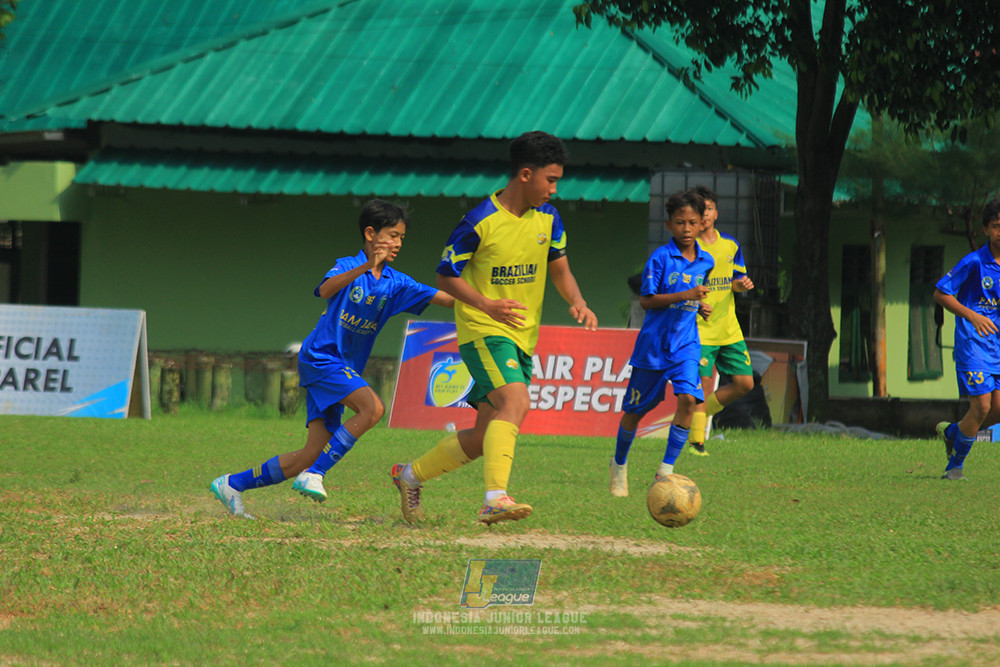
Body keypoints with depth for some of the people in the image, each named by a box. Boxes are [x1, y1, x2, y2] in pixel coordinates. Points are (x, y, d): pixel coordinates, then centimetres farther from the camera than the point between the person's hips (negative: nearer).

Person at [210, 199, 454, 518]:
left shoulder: (396, 283, 9)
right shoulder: (347, 267, -5)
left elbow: (443, 298, 4)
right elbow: (326, 290, -27)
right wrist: (365, 267, -40)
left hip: (344, 369, 7)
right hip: (319, 357, -7)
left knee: (313, 454, 1)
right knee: (372, 407, -28)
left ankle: (232, 484, 12)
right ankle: (313, 475, -24)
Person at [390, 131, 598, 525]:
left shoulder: (548, 218, 5)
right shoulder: (481, 222, -14)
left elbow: (559, 270, 15)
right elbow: (446, 275, -7)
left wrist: (577, 302, -6)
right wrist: (487, 305, -21)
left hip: (522, 337, 7)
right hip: (483, 331, -7)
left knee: (484, 438, 8)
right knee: (516, 402, -31)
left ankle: (411, 475, 28)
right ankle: (495, 499, -40)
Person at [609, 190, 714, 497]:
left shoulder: (706, 261, 7)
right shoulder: (660, 258, -11)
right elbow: (646, 300, -14)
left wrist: (700, 305, 4)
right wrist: (686, 296, -22)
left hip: (686, 345, 3)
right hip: (654, 344, -3)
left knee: (688, 399, -19)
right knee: (636, 410, 7)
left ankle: (665, 471, -12)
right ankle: (619, 464, 31)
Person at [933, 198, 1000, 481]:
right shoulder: (974, 262, -12)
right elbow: (940, 293, -9)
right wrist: (972, 316, -20)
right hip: (973, 344, -6)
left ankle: (951, 432, 28)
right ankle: (955, 465, 5)